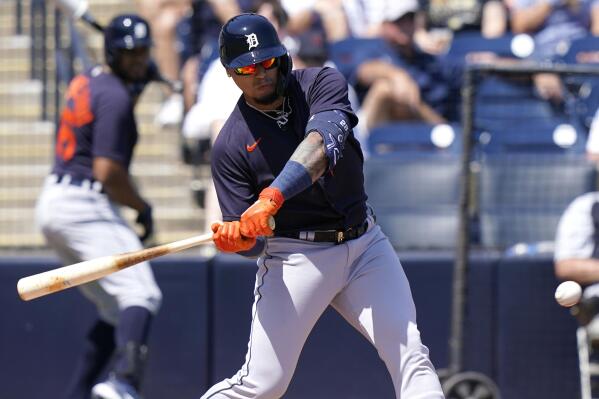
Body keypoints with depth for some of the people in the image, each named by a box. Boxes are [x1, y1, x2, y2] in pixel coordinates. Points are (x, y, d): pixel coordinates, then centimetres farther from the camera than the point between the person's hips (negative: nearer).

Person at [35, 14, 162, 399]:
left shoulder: (87, 80, 14)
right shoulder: (115, 97, -13)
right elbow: (107, 171, -17)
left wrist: (137, 88, 14)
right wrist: (143, 207, -3)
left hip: (54, 202, 10)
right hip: (86, 207, -10)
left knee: (116, 310, 15)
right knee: (141, 296, -21)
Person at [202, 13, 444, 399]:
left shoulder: (322, 83, -4)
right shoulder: (231, 145, -6)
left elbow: (322, 143, -25)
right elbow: (252, 242, -5)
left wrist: (273, 196, -39)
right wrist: (236, 238, -30)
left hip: (364, 243, 2)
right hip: (295, 256, -2)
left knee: (409, 353, -11)